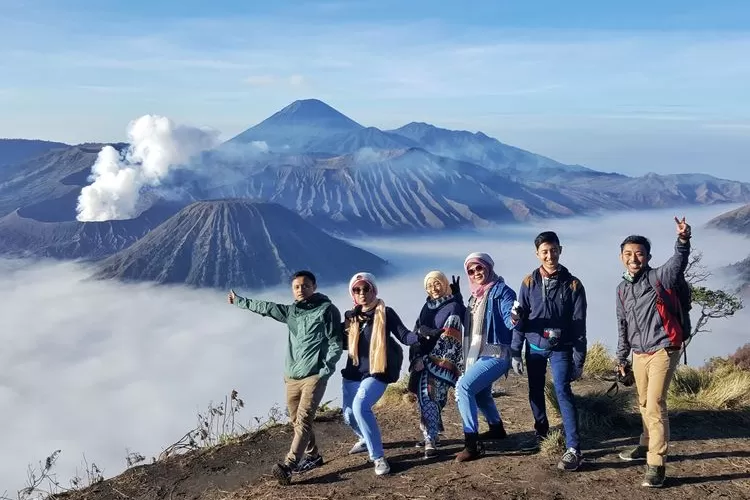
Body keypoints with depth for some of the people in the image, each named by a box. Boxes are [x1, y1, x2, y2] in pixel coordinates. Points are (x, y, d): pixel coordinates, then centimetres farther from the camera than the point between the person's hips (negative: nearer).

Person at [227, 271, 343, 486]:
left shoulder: (327, 310, -4)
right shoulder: (291, 311, 14)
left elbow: (336, 344, -6)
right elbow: (266, 307, 27)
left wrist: (324, 371, -14)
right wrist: (239, 301, 33)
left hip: (314, 376, -7)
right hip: (292, 377, 7)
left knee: (303, 420, -14)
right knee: (296, 420, 11)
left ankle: (288, 465, -22)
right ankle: (312, 456, 26)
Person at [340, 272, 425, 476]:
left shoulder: (385, 313, -6)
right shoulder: (350, 316, 7)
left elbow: (404, 336, -12)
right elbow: (344, 343, 14)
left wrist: (419, 336, -32)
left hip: (377, 372, -6)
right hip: (353, 373, 6)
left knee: (360, 406, -28)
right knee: (349, 414, 13)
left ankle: (378, 457, -18)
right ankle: (365, 439, 48)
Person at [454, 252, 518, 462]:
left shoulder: (502, 291, -11)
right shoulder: (475, 295, 14)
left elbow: (509, 318, -25)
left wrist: (514, 319, -47)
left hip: (495, 354, -10)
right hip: (477, 354, 10)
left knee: (463, 386, -23)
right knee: (479, 391, 27)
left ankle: (471, 443, -19)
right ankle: (496, 427, 51)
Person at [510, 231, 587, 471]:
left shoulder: (573, 285, -8)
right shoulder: (529, 283, -3)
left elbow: (579, 326, -6)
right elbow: (520, 319, 2)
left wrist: (579, 360, -7)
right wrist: (515, 353, -1)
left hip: (560, 349, -3)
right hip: (534, 348, 3)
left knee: (563, 392, -16)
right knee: (535, 392, 14)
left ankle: (573, 449, -16)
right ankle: (541, 434, 37)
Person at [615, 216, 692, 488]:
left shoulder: (658, 278, -10)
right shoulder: (622, 288, 8)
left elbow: (677, 264, -31)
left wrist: (683, 241, -51)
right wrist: (622, 357, 20)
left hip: (663, 351, -6)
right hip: (639, 354, 6)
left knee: (655, 406, -10)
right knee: (644, 405, 19)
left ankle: (656, 465, -5)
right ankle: (647, 446, 39)